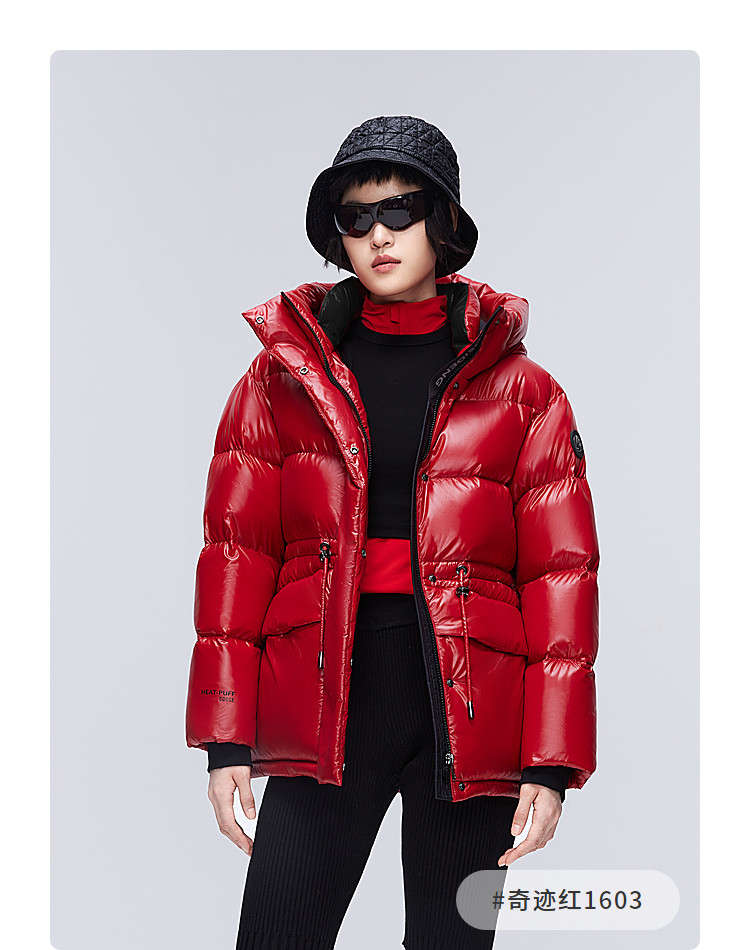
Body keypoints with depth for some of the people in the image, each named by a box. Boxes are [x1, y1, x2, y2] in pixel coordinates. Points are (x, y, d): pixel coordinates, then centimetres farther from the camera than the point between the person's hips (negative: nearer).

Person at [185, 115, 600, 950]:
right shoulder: (284, 375, 7)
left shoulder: (521, 392, 5)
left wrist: (552, 760, -4)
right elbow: (235, 552, 5)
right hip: (321, 711, 0)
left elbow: (561, 574, 2)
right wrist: (226, 738, -1)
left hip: (468, 722, 0)